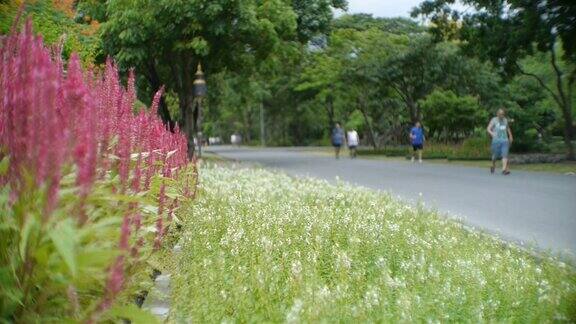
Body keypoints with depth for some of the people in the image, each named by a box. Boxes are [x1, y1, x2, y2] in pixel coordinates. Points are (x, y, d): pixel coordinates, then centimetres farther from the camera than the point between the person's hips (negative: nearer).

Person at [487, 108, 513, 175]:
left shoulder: (505, 120, 15)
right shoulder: (494, 120, 1)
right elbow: (488, 128, -9)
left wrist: (510, 136, 35)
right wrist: (492, 133, -28)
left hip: (505, 140, 3)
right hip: (496, 140, -3)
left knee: (505, 155, -11)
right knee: (495, 155, 6)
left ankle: (504, 169, -19)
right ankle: (493, 166, 34)